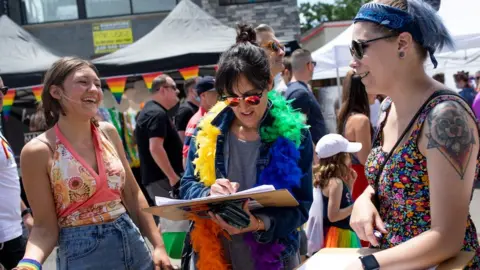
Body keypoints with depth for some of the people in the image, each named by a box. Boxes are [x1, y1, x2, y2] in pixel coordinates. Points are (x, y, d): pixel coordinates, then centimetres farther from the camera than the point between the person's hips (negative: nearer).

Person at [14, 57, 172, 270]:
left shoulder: (108, 132, 0)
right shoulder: (39, 151, -13)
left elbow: (133, 194, 7)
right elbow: (45, 227, -9)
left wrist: (158, 245, 3)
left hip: (133, 243, 5)